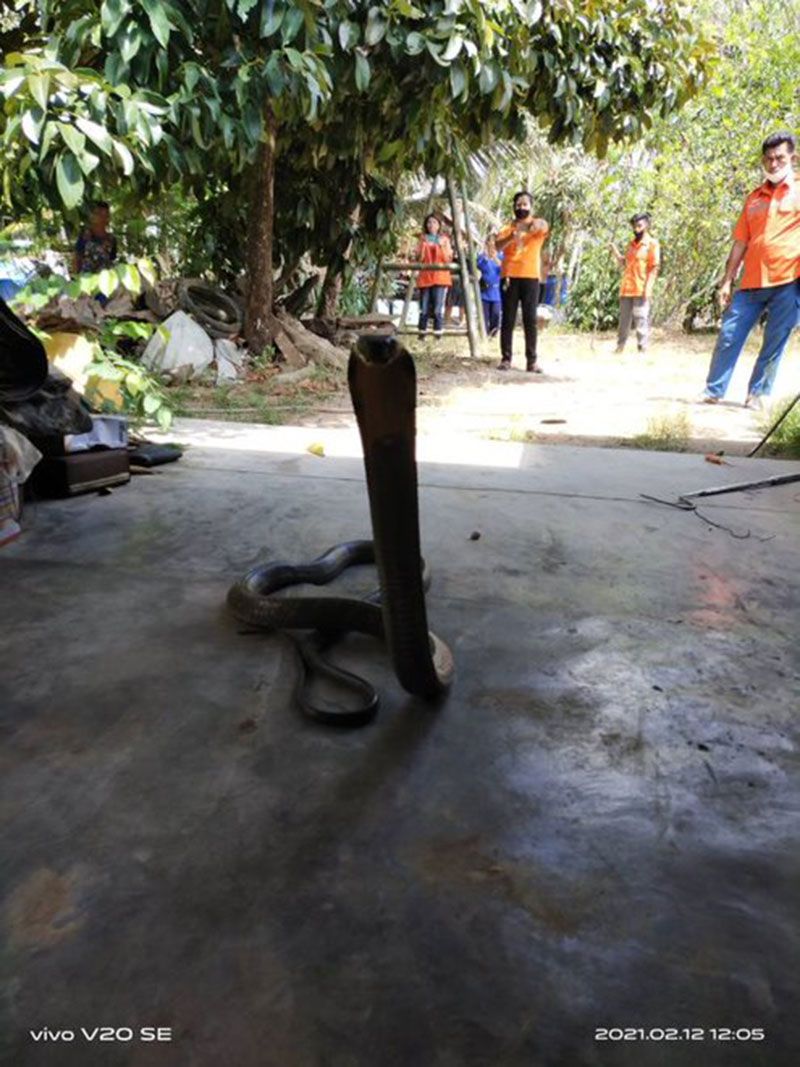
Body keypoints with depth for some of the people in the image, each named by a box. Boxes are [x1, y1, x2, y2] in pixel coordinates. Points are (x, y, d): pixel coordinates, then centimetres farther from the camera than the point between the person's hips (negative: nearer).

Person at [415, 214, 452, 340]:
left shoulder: (444, 239, 8)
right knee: (424, 309, -1)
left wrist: (442, 246, -13)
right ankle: (422, 334, 6)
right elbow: (419, 259, 4)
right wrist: (423, 245, -9)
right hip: (425, 277, 2)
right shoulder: (423, 239, 12)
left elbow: (448, 259, 1)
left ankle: (438, 335, -9)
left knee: (438, 309, -12)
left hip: (440, 278, -2)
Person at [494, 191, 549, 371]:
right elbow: (497, 246, -8)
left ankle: (531, 360, -1)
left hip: (531, 276, -1)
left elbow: (542, 226, -17)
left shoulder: (538, 225, 9)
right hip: (509, 276, 1)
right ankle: (506, 358, 3)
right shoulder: (507, 228, 12)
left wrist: (533, 225, -40)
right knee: (508, 319, 0)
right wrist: (511, 237, -29)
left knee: (530, 319, -2)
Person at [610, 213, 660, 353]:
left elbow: (654, 268, -7)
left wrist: (648, 288, -16)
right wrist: (616, 253, 7)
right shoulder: (632, 244, 18)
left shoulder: (652, 243, -1)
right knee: (624, 319, 9)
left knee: (641, 319, -7)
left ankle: (642, 349, -4)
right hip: (626, 289, 6)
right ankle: (619, 347, 15)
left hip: (641, 290, -6)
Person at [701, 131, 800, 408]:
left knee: (774, 344, 0)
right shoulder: (754, 197, 15)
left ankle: (756, 393, 10)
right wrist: (727, 281, 10)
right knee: (728, 337, -1)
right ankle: (713, 392, 7)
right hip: (752, 282, 3)